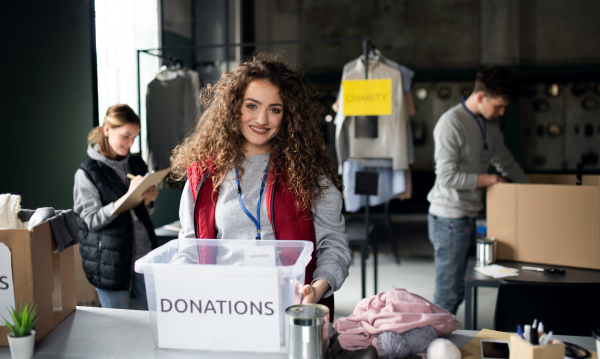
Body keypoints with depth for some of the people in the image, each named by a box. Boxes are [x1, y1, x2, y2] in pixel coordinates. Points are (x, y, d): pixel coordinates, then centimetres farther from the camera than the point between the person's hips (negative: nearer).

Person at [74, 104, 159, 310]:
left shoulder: (136, 164, 9)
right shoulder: (87, 172, -8)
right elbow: (92, 220, -13)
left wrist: (148, 201, -6)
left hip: (144, 254, 5)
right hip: (111, 260, -5)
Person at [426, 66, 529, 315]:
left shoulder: (489, 124, 11)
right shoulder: (451, 123, -16)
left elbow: (506, 161, 23)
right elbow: (447, 177, -21)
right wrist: (492, 179, -12)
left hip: (468, 217, 8)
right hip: (449, 219, -8)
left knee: (457, 289, 13)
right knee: (449, 292, -4)